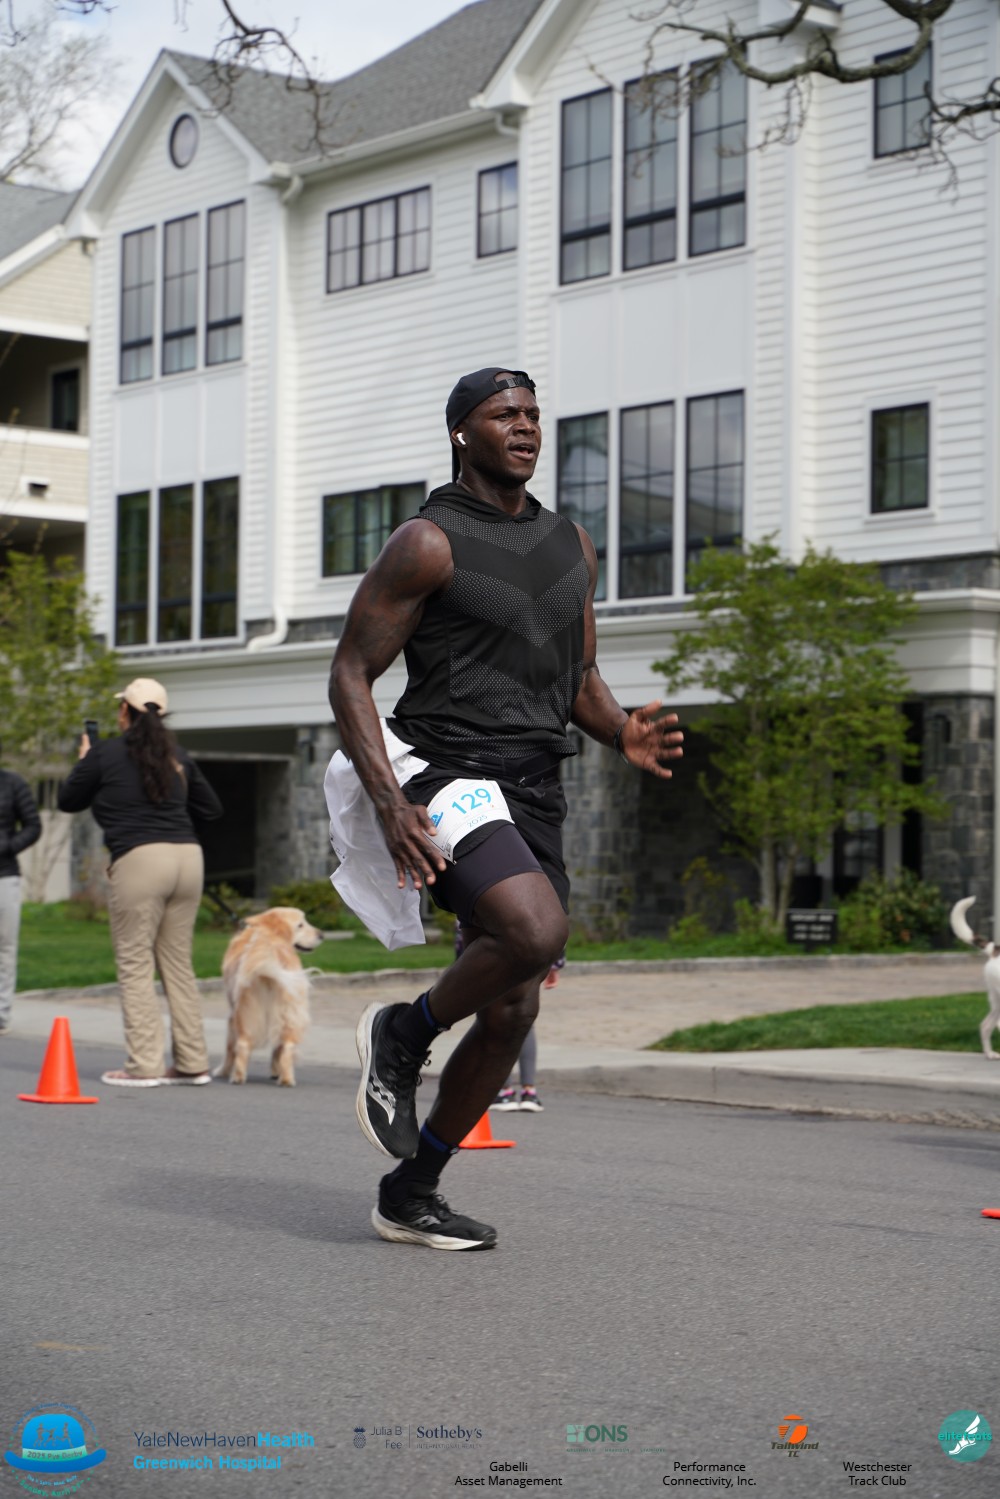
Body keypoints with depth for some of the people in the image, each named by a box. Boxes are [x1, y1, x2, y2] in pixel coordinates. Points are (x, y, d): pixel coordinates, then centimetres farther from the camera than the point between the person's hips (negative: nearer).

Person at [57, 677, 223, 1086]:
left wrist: (84, 760, 30)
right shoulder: (177, 756, 16)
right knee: (178, 963, 12)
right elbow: (211, 807, 24)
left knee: (135, 965, 0)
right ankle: (193, 1063, 12)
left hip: (139, 858, -6)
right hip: (188, 857, 6)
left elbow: (68, 800, 14)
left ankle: (143, 1064, -5)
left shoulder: (105, 754, 1)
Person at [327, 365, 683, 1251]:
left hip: (534, 796, 7)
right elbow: (350, 674, -7)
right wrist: (390, 803, -20)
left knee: (512, 1014, 5)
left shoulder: (571, 546, 15)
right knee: (537, 930, -31)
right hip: (447, 775, -7)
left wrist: (624, 734, 0)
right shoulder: (430, 543, -6)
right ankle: (402, 1036, -3)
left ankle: (410, 1196, 21)